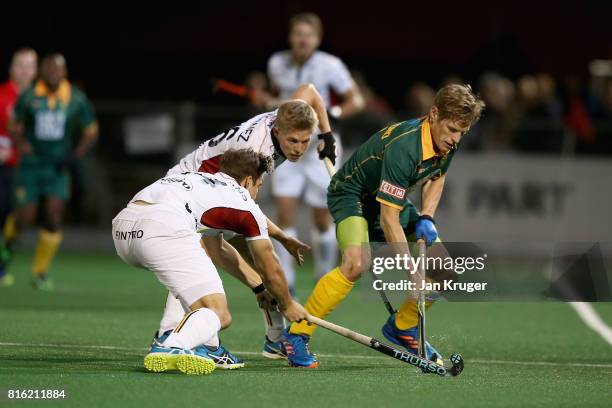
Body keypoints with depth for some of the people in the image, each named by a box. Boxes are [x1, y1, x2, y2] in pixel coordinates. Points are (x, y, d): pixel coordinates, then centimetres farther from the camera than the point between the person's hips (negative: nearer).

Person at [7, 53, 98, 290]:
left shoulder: (76, 100, -4)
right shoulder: (29, 97, -6)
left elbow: (91, 131, 6)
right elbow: (15, 127, 5)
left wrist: (76, 155, -8)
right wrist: (21, 143, -16)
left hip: (57, 167, 1)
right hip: (30, 165, -1)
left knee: (54, 220, -11)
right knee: (25, 219, -3)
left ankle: (40, 272, 1)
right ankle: (10, 237, 34)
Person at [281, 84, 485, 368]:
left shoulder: (447, 142, -11)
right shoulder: (403, 147, -36)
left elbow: (435, 177, 14)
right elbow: (388, 220, -35)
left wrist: (426, 218, -4)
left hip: (391, 198, 8)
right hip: (351, 193, -8)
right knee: (357, 263, -34)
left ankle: (402, 326, 20)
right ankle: (296, 335, -23)